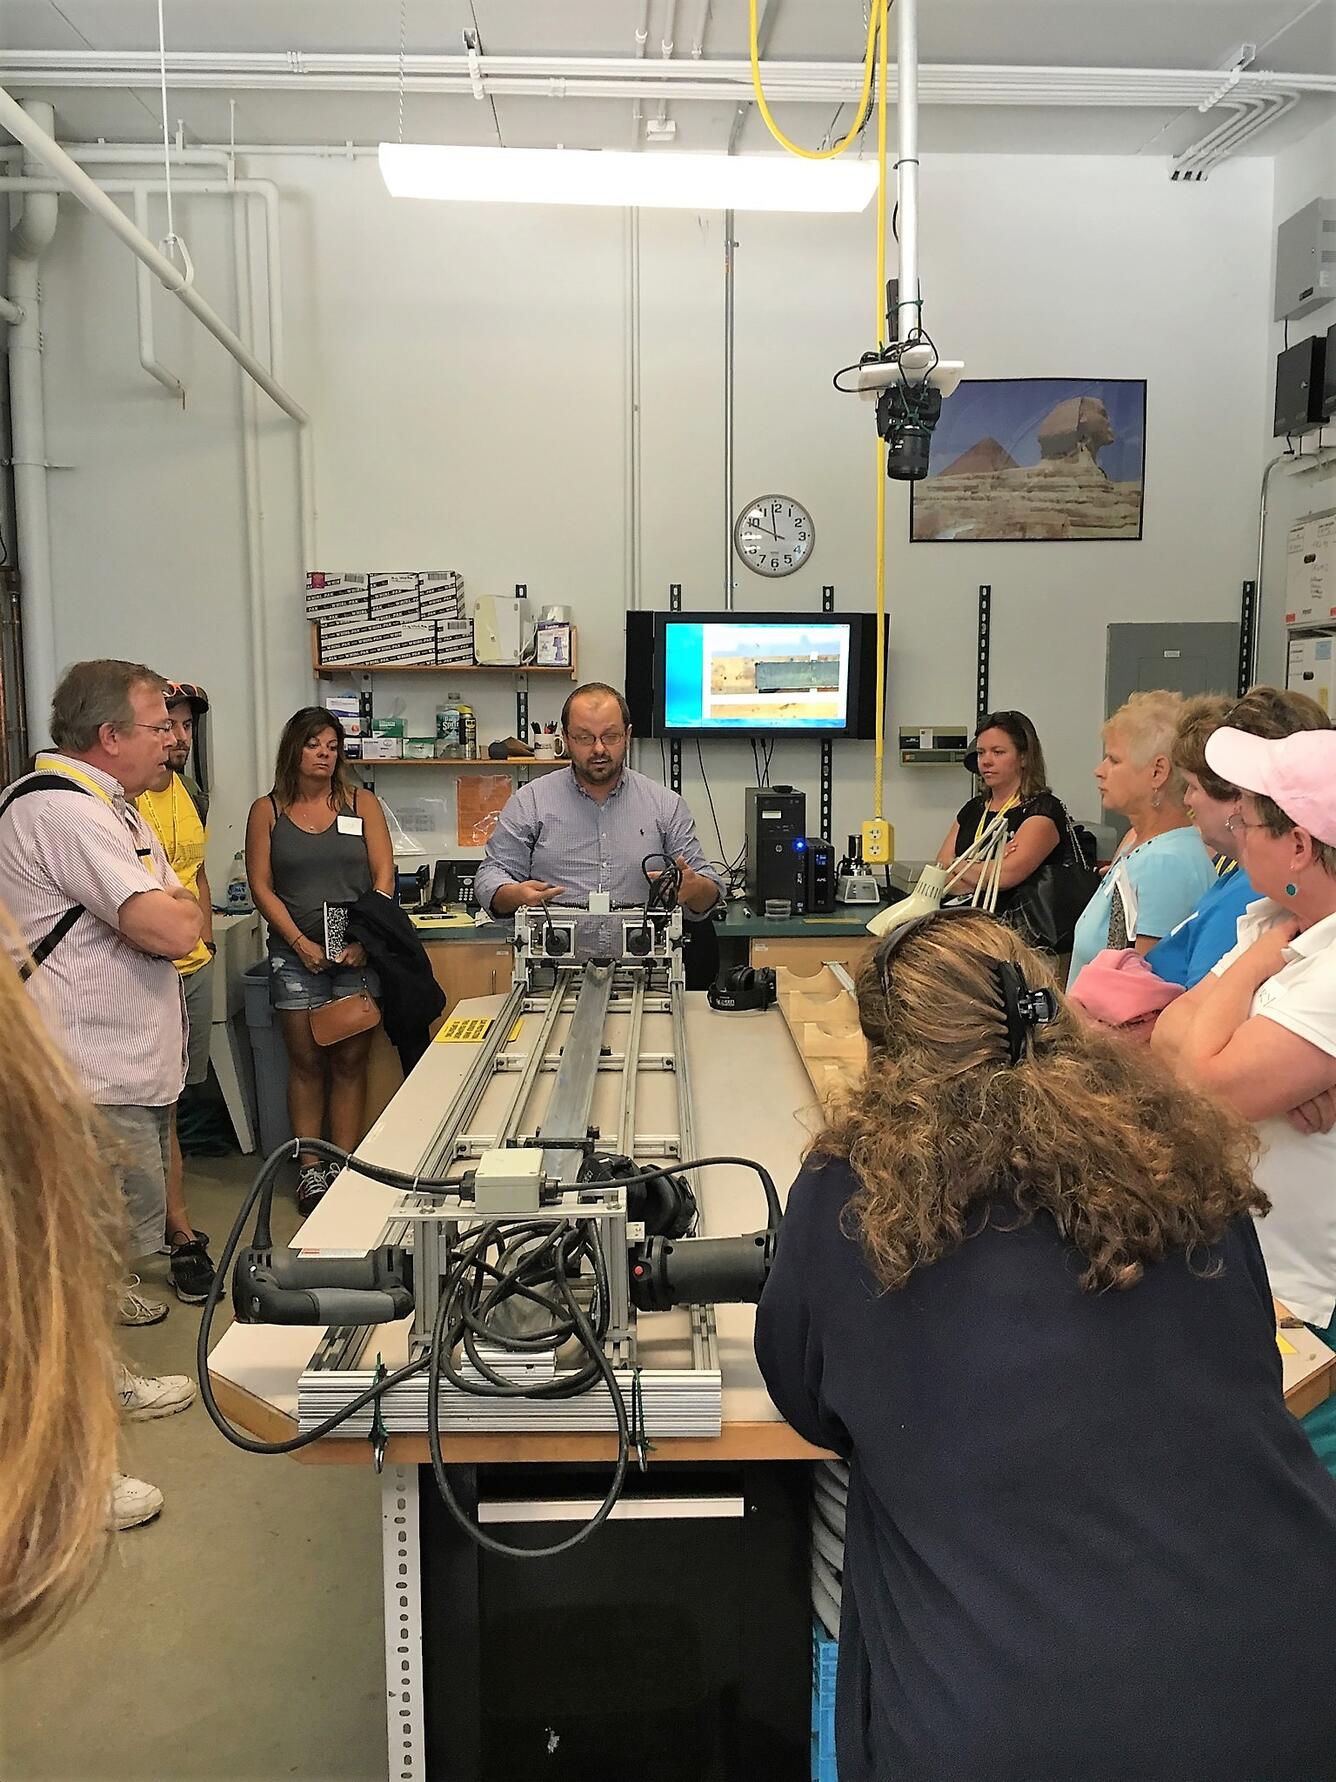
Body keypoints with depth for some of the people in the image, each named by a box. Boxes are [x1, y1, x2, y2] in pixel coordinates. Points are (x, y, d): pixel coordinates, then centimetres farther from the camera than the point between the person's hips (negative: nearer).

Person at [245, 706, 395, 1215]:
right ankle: (309, 1168, 10)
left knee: (350, 1063, 2)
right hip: (297, 954, 0)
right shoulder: (267, 811, 7)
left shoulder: (361, 804, 8)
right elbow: (261, 887, 2)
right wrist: (300, 942, -10)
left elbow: (384, 877, 2)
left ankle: (345, 1166, 8)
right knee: (307, 1063, 2)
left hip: (358, 953, 0)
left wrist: (365, 940, -10)